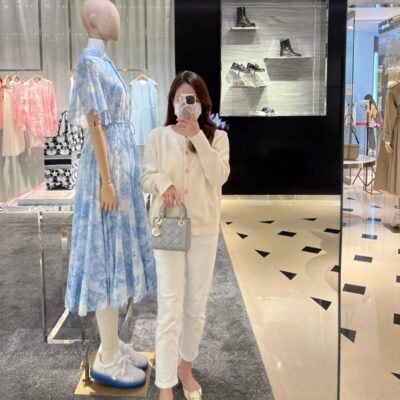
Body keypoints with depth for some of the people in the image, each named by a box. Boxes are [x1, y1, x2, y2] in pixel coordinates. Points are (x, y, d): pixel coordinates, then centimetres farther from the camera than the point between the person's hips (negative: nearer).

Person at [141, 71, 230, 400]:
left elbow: (219, 177, -14)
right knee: (170, 309, -4)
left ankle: (186, 368, 35)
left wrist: (197, 135, -18)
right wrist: (162, 182, -20)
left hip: (204, 230, 2)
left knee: (196, 307, 13)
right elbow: (146, 177, 2)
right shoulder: (158, 136, -1)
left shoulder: (217, 136, 0)